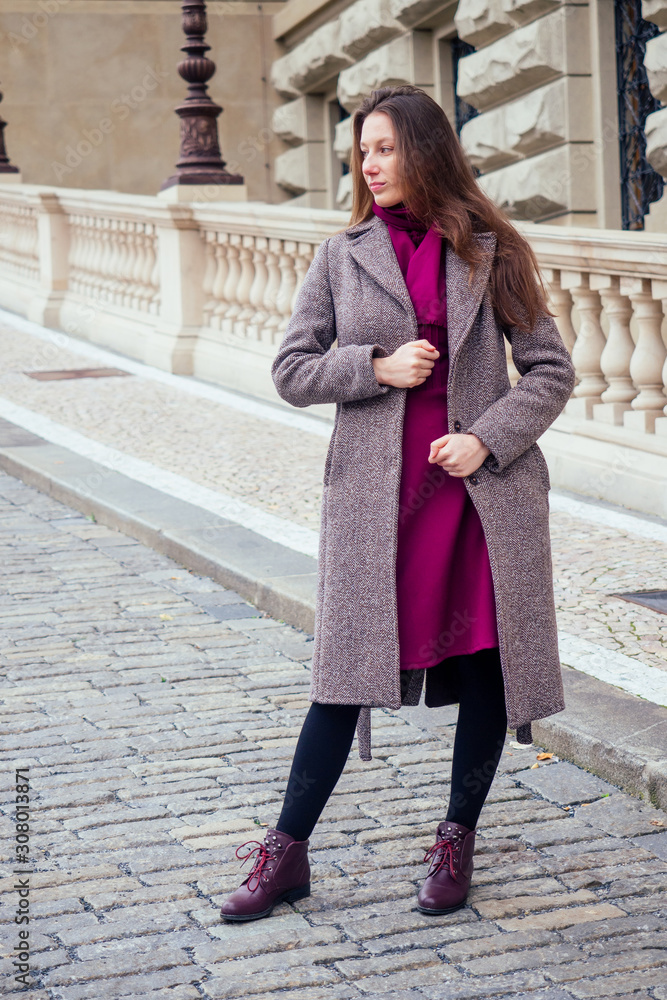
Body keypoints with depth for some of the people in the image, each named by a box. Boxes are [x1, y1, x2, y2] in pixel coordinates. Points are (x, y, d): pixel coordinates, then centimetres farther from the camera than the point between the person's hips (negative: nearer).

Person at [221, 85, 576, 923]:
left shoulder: (490, 253, 4)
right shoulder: (342, 256, 6)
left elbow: (551, 370, 5)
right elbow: (290, 371, 5)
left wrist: (487, 438, -10)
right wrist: (377, 367, -10)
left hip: (482, 487, 0)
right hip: (376, 491, 0)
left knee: (484, 663, 6)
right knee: (345, 668, 1)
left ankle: (456, 845, 23)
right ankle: (286, 853, 11)